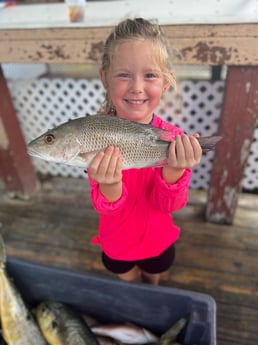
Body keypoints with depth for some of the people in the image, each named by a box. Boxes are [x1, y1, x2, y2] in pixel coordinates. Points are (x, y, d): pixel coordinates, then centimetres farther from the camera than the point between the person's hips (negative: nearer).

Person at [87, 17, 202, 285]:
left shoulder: (174, 139, -24)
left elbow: (168, 205, -22)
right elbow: (107, 208, -24)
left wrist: (174, 171, -43)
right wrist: (110, 185, -48)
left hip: (157, 240, 1)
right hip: (116, 241, 0)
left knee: (152, 277, 31)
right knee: (126, 280, 29)